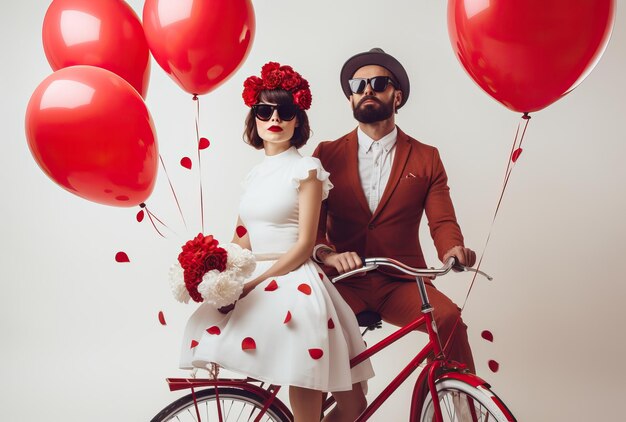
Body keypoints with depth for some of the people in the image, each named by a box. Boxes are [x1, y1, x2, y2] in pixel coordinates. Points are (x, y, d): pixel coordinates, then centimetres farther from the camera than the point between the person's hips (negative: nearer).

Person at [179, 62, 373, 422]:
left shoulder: (305, 169, -4)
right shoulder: (255, 175, 15)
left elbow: (304, 245, -11)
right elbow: (242, 241, 16)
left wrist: (256, 282, -17)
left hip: (291, 280, -6)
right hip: (251, 283, 7)